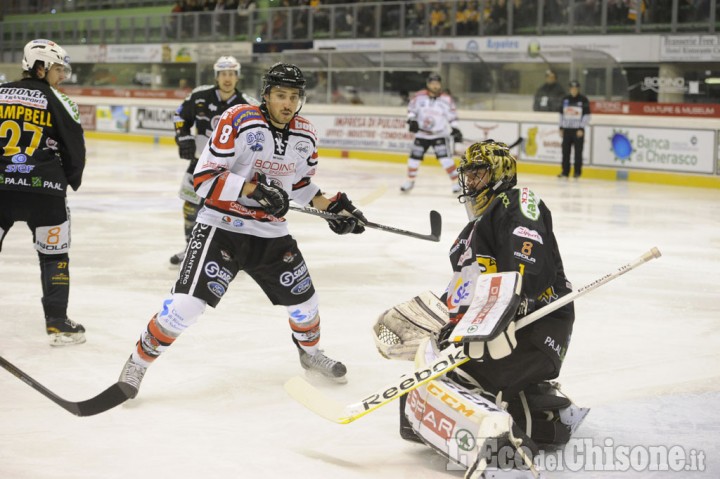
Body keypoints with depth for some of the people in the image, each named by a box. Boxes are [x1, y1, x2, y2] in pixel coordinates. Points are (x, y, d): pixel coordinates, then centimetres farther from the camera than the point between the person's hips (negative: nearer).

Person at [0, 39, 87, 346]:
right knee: (54, 254, 10)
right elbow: (74, 148, 3)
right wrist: (71, 179, 21)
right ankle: (57, 323, 11)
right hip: (42, 189, -2)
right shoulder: (56, 101, -1)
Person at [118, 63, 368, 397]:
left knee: (303, 300, 11)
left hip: (271, 234, 6)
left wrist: (332, 206, 6)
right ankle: (138, 363, 3)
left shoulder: (305, 135, 3)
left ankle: (310, 351, 43)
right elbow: (204, 179, -18)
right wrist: (253, 188, -27)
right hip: (221, 227, -5)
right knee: (187, 303, -16)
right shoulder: (238, 120, -16)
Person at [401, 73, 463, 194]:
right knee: (414, 157, 5)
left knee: (445, 157, -16)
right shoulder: (419, 96, -6)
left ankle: (455, 182, -9)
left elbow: (452, 115, 1)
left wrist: (455, 129, -8)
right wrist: (412, 120, -11)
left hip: (440, 134, -2)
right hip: (422, 134, 2)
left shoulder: (446, 99, -7)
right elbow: (411, 109, 5)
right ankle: (410, 181, 27)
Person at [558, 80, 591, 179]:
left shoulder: (583, 100, -3)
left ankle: (577, 172, 4)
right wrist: (561, 128, 11)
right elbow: (562, 114, 16)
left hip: (578, 130, -4)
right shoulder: (565, 99, 10)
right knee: (565, 151, 4)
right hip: (567, 129, 4)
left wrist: (581, 129, -11)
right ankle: (565, 171, 10)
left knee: (578, 152, -2)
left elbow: (586, 115, -5)